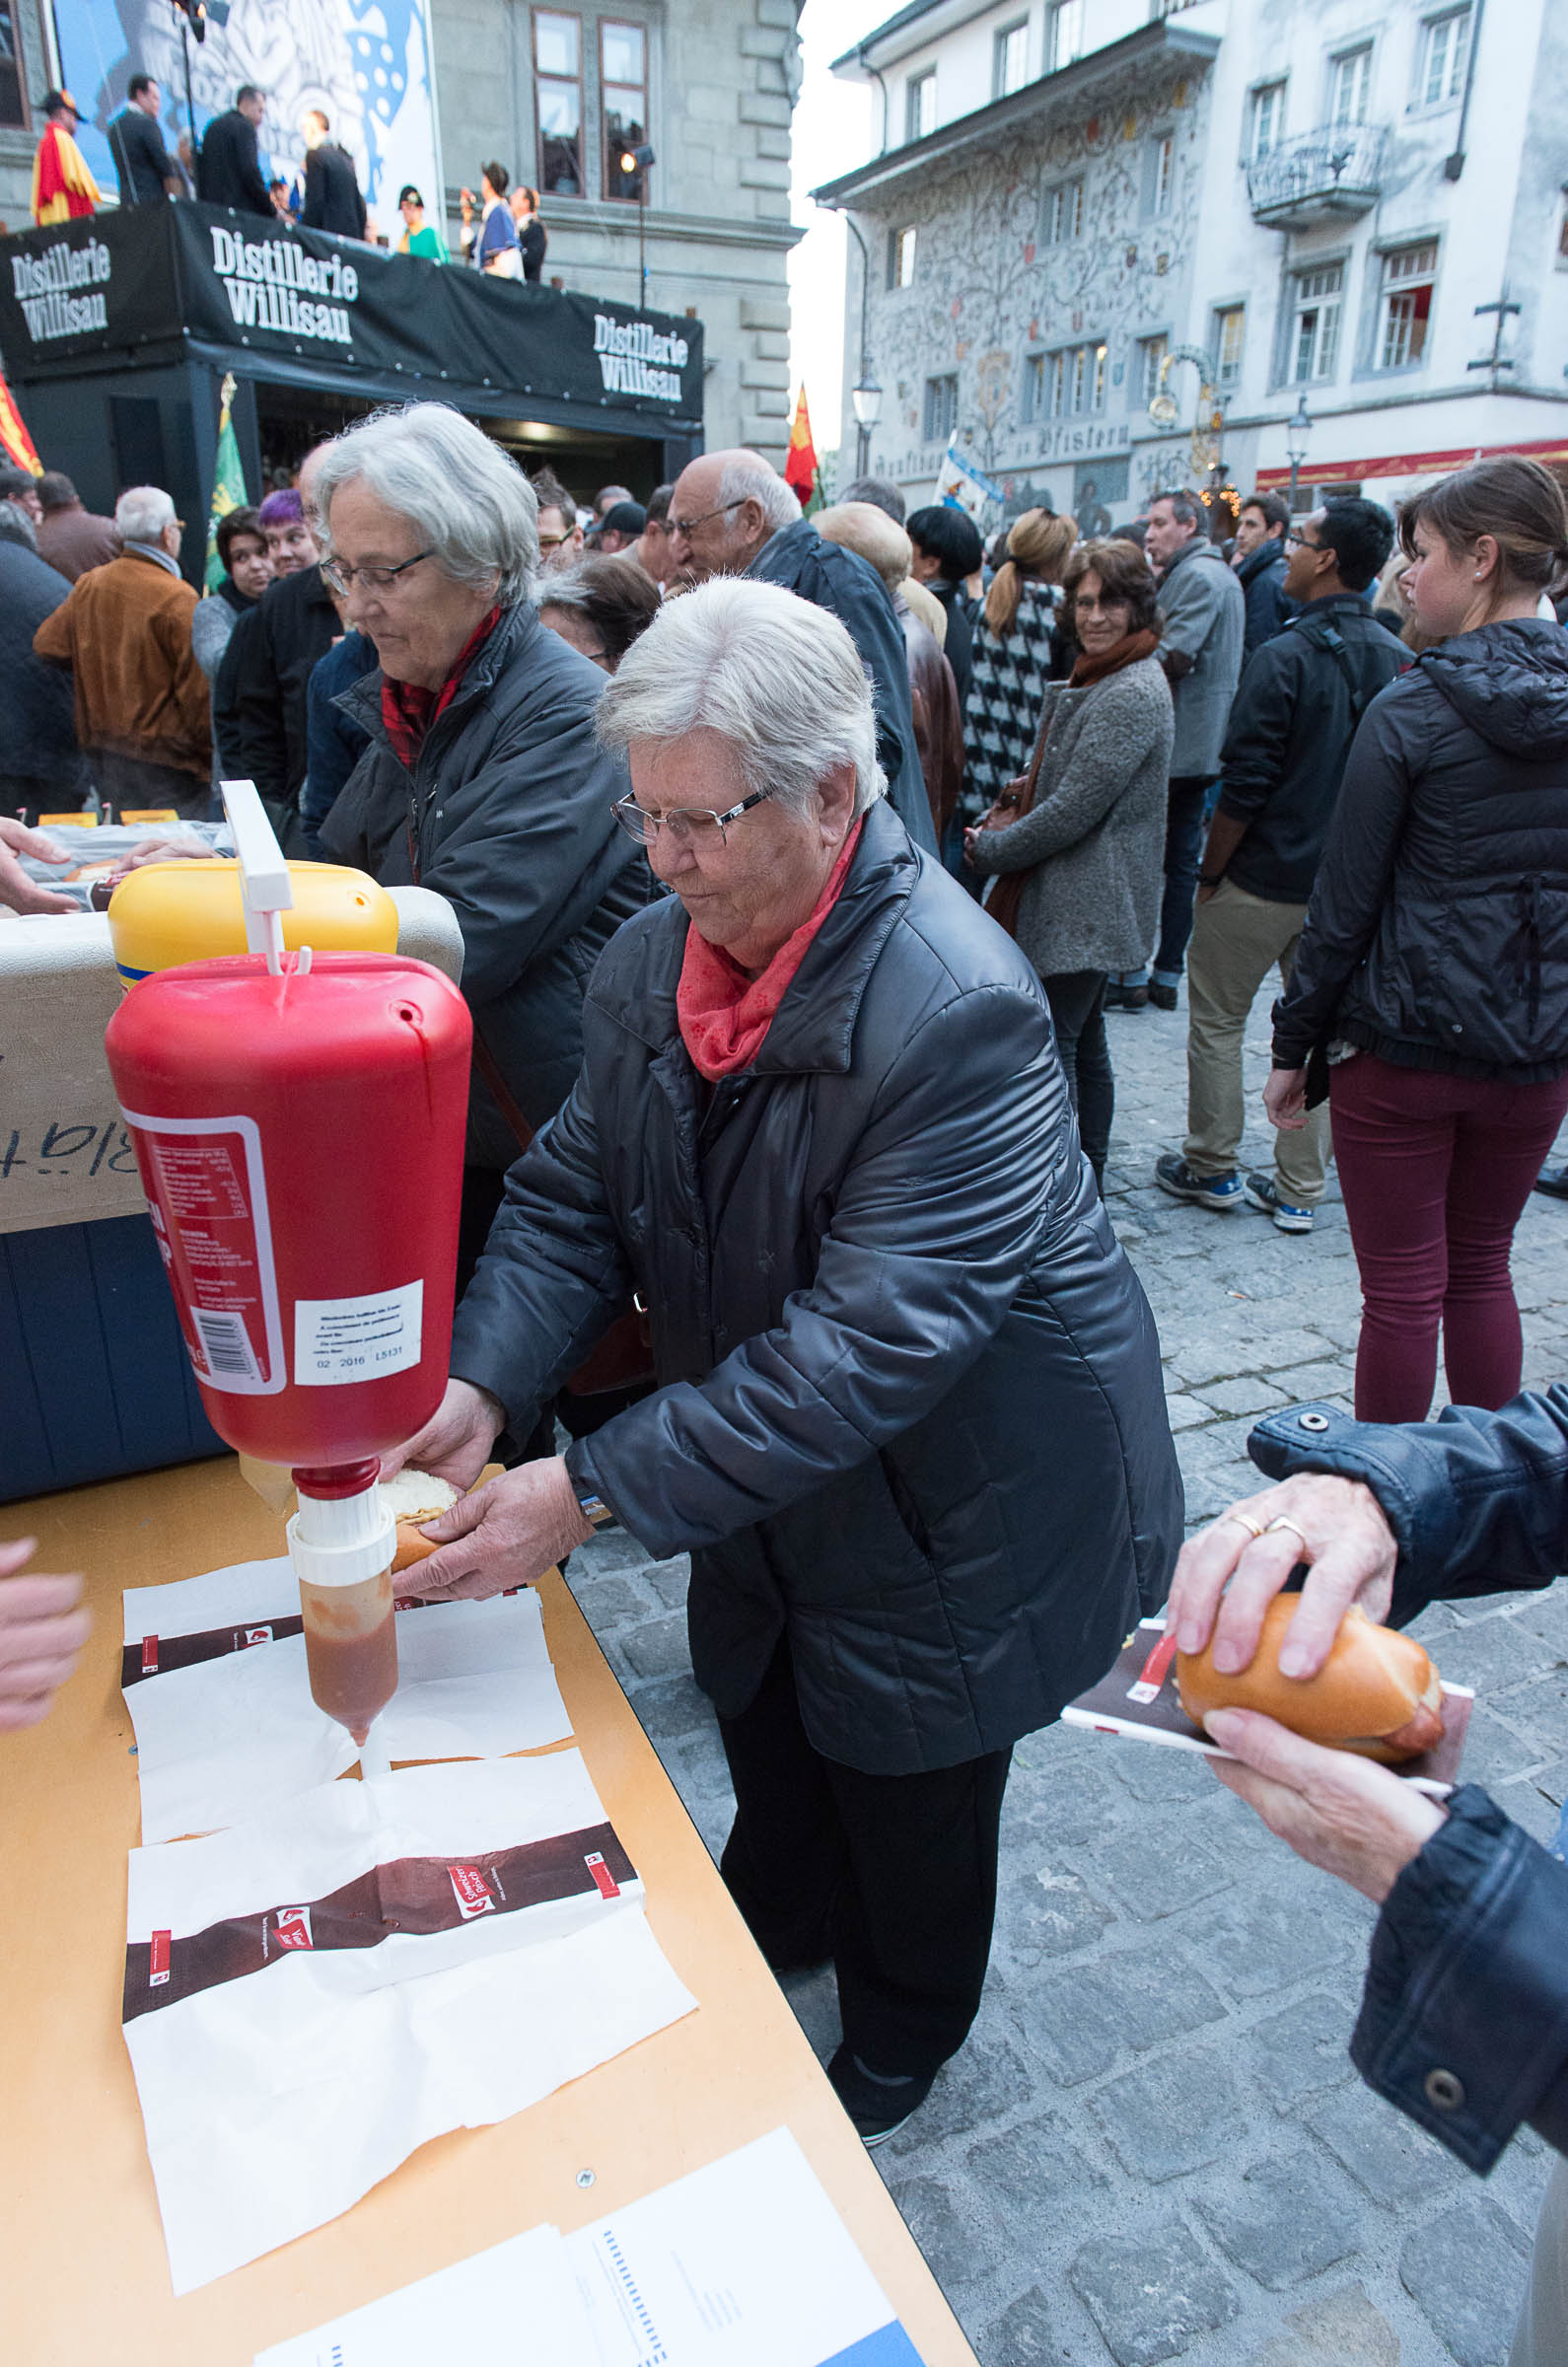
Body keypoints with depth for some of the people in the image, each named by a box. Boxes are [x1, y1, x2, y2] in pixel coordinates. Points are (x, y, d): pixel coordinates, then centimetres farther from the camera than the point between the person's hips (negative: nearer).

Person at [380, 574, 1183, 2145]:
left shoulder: (954, 1012, -32)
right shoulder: (650, 962, -8)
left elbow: (873, 1342, -35)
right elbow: (570, 1199, -4)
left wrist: (592, 1494, -34)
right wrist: (479, 1384, -22)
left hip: (958, 1504, -5)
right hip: (772, 1493, 6)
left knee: (911, 1799, 19)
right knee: (768, 1741, 27)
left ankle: (896, 2042, 52)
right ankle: (774, 1929, 61)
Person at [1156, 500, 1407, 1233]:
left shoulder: (1286, 657, -16)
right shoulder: (1396, 661, 2)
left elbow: (1244, 787, -17)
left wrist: (1209, 873, -6)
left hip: (1264, 880, -6)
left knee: (1215, 1019, 10)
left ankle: (1211, 1168, 19)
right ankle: (1298, 1190, 20)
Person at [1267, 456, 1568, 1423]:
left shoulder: (1411, 710, -13)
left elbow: (1344, 905, -11)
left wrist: (1294, 1045, -2)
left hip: (1403, 1044, -5)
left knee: (1403, 1290, 6)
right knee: (1483, 1271, 20)